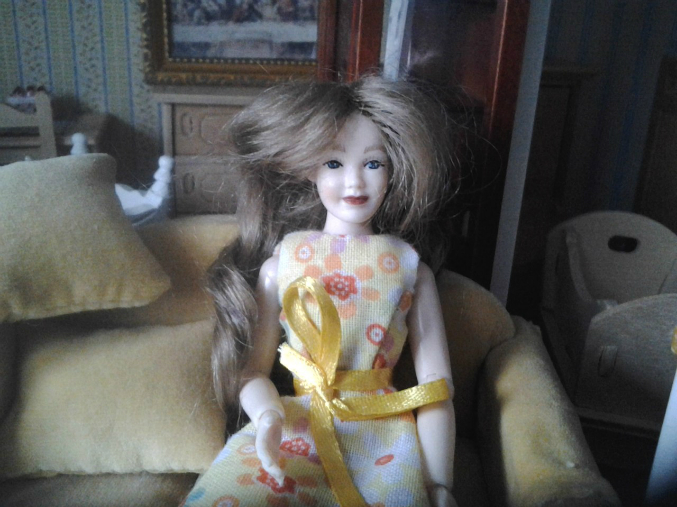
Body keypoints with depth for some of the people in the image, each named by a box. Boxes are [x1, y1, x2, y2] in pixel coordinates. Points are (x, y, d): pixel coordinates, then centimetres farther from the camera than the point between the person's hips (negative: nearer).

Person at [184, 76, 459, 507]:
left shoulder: (412, 269, 5)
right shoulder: (280, 263, 6)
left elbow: (437, 388, 2)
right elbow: (254, 368, 4)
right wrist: (268, 414, -18)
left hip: (383, 437, 1)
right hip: (295, 424, 0)